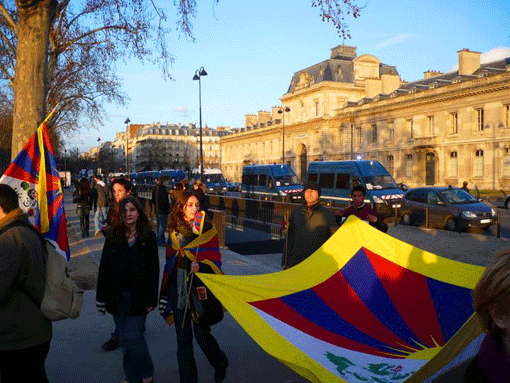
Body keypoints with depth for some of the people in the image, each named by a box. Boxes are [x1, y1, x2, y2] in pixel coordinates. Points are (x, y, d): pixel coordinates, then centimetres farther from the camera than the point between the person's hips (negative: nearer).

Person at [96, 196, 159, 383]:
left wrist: (151, 299, -6)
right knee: (124, 339, 10)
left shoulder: (148, 237, -3)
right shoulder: (113, 237, 3)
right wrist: (101, 297, 2)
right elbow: (104, 267, 4)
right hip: (117, 296, 3)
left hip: (138, 296, -3)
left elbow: (154, 269, -3)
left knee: (134, 337, -6)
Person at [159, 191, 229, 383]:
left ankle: (220, 363, 31)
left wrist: (200, 266, -23)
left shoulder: (208, 230, -3)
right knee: (183, 338, 7)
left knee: (201, 334, -1)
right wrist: (165, 292, 13)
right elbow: (170, 261, 13)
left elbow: (215, 259, -3)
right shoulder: (174, 230, 6)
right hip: (178, 287, 3)